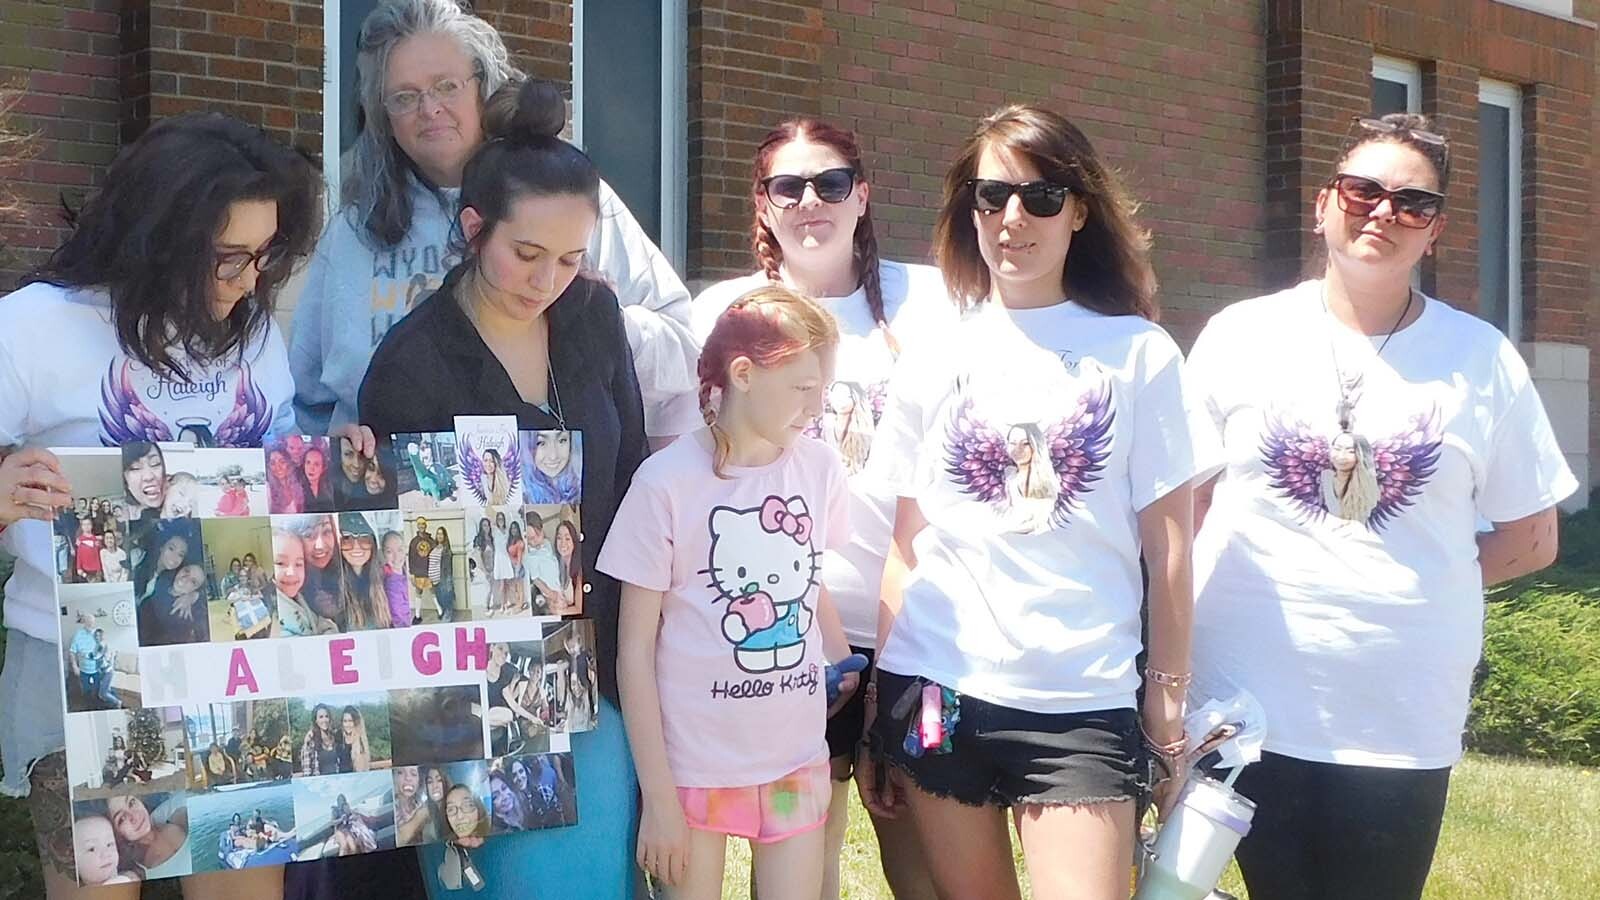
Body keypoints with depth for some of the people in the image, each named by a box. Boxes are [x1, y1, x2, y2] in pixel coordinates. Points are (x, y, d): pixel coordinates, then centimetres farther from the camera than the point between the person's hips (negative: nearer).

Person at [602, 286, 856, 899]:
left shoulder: (819, 468, -1)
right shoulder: (667, 482, -13)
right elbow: (635, 649, -9)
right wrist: (658, 796, -10)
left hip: (798, 760, 4)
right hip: (693, 766, -4)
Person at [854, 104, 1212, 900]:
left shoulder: (1139, 355, 2)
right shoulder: (931, 360, 8)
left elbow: (1168, 549, 2)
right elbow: (905, 549, 9)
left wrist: (1171, 712, -1)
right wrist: (877, 708, 6)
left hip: (1083, 703, -2)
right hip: (938, 692, 2)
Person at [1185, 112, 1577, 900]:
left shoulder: (1484, 362, 1)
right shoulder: (1238, 338, 1)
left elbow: (1530, 540, 9)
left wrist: (1415, 578, -2)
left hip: (1406, 724, 0)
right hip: (1247, 710, 0)